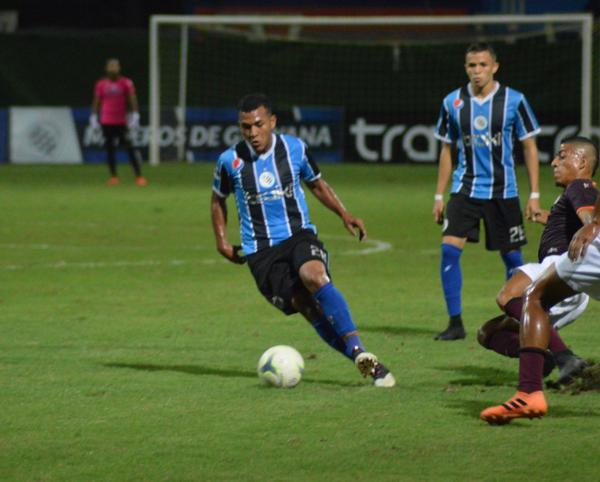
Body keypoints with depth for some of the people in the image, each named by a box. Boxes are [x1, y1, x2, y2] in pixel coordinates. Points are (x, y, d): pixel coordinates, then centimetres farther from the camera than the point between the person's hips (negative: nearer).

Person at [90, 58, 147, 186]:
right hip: (106, 122, 2)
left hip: (122, 122, -2)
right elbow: (96, 102, 11)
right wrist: (94, 117, 7)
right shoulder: (101, 84, 6)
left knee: (130, 148, -9)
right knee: (109, 149, 3)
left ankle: (139, 176, -10)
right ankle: (113, 176, 10)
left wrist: (135, 116, -11)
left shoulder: (126, 83, 1)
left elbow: (132, 100, -2)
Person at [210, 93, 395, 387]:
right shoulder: (230, 161, -2)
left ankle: (358, 352, -36)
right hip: (260, 250, 0)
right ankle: (365, 362, -17)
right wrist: (222, 242, 10)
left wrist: (343, 214, 5)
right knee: (306, 306, -20)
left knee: (314, 277, -34)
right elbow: (218, 200, 18)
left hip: (299, 235, 0)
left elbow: (317, 184, 19)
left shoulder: (295, 149, 1)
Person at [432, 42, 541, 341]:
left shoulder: (513, 100, -4)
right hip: (465, 189, 1)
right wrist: (439, 196, 9)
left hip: (504, 192, -1)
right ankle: (455, 323, -7)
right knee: (449, 249, -14)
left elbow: (529, 147, 3)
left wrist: (534, 195, -1)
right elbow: (447, 150, 12)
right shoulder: (452, 103, 2)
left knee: (512, 257, 4)